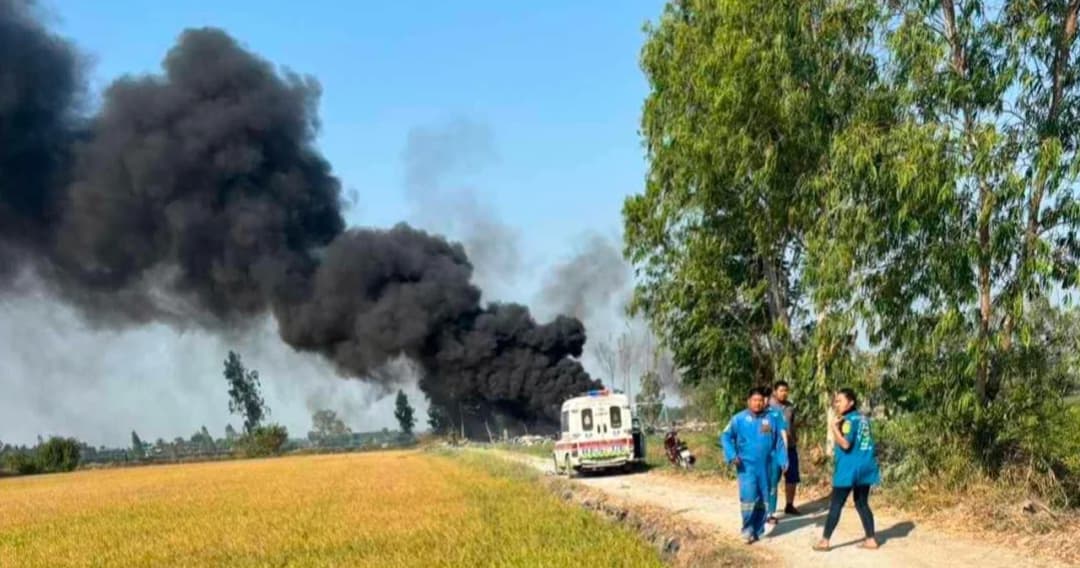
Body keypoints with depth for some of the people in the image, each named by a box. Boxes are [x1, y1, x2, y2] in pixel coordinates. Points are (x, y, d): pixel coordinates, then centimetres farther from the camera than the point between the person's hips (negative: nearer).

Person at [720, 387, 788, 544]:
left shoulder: (771, 419, 2)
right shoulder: (739, 419, -5)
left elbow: (779, 442, 8)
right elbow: (725, 437, -3)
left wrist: (783, 461, 4)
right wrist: (732, 455, -14)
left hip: (766, 467, 3)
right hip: (747, 466, -3)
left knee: (763, 499, 10)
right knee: (748, 498, -12)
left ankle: (758, 531, 21)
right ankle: (747, 531, 0)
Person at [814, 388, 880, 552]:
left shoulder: (848, 420, -12)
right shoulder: (864, 419, 13)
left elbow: (845, 444, -21)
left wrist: (834, 428, -13)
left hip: (849, 470, -8)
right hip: (864, 468, 8)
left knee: (835, 504, -2)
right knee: (862, 503, 15)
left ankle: (825, 541, -1)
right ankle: (871, 539, 12)